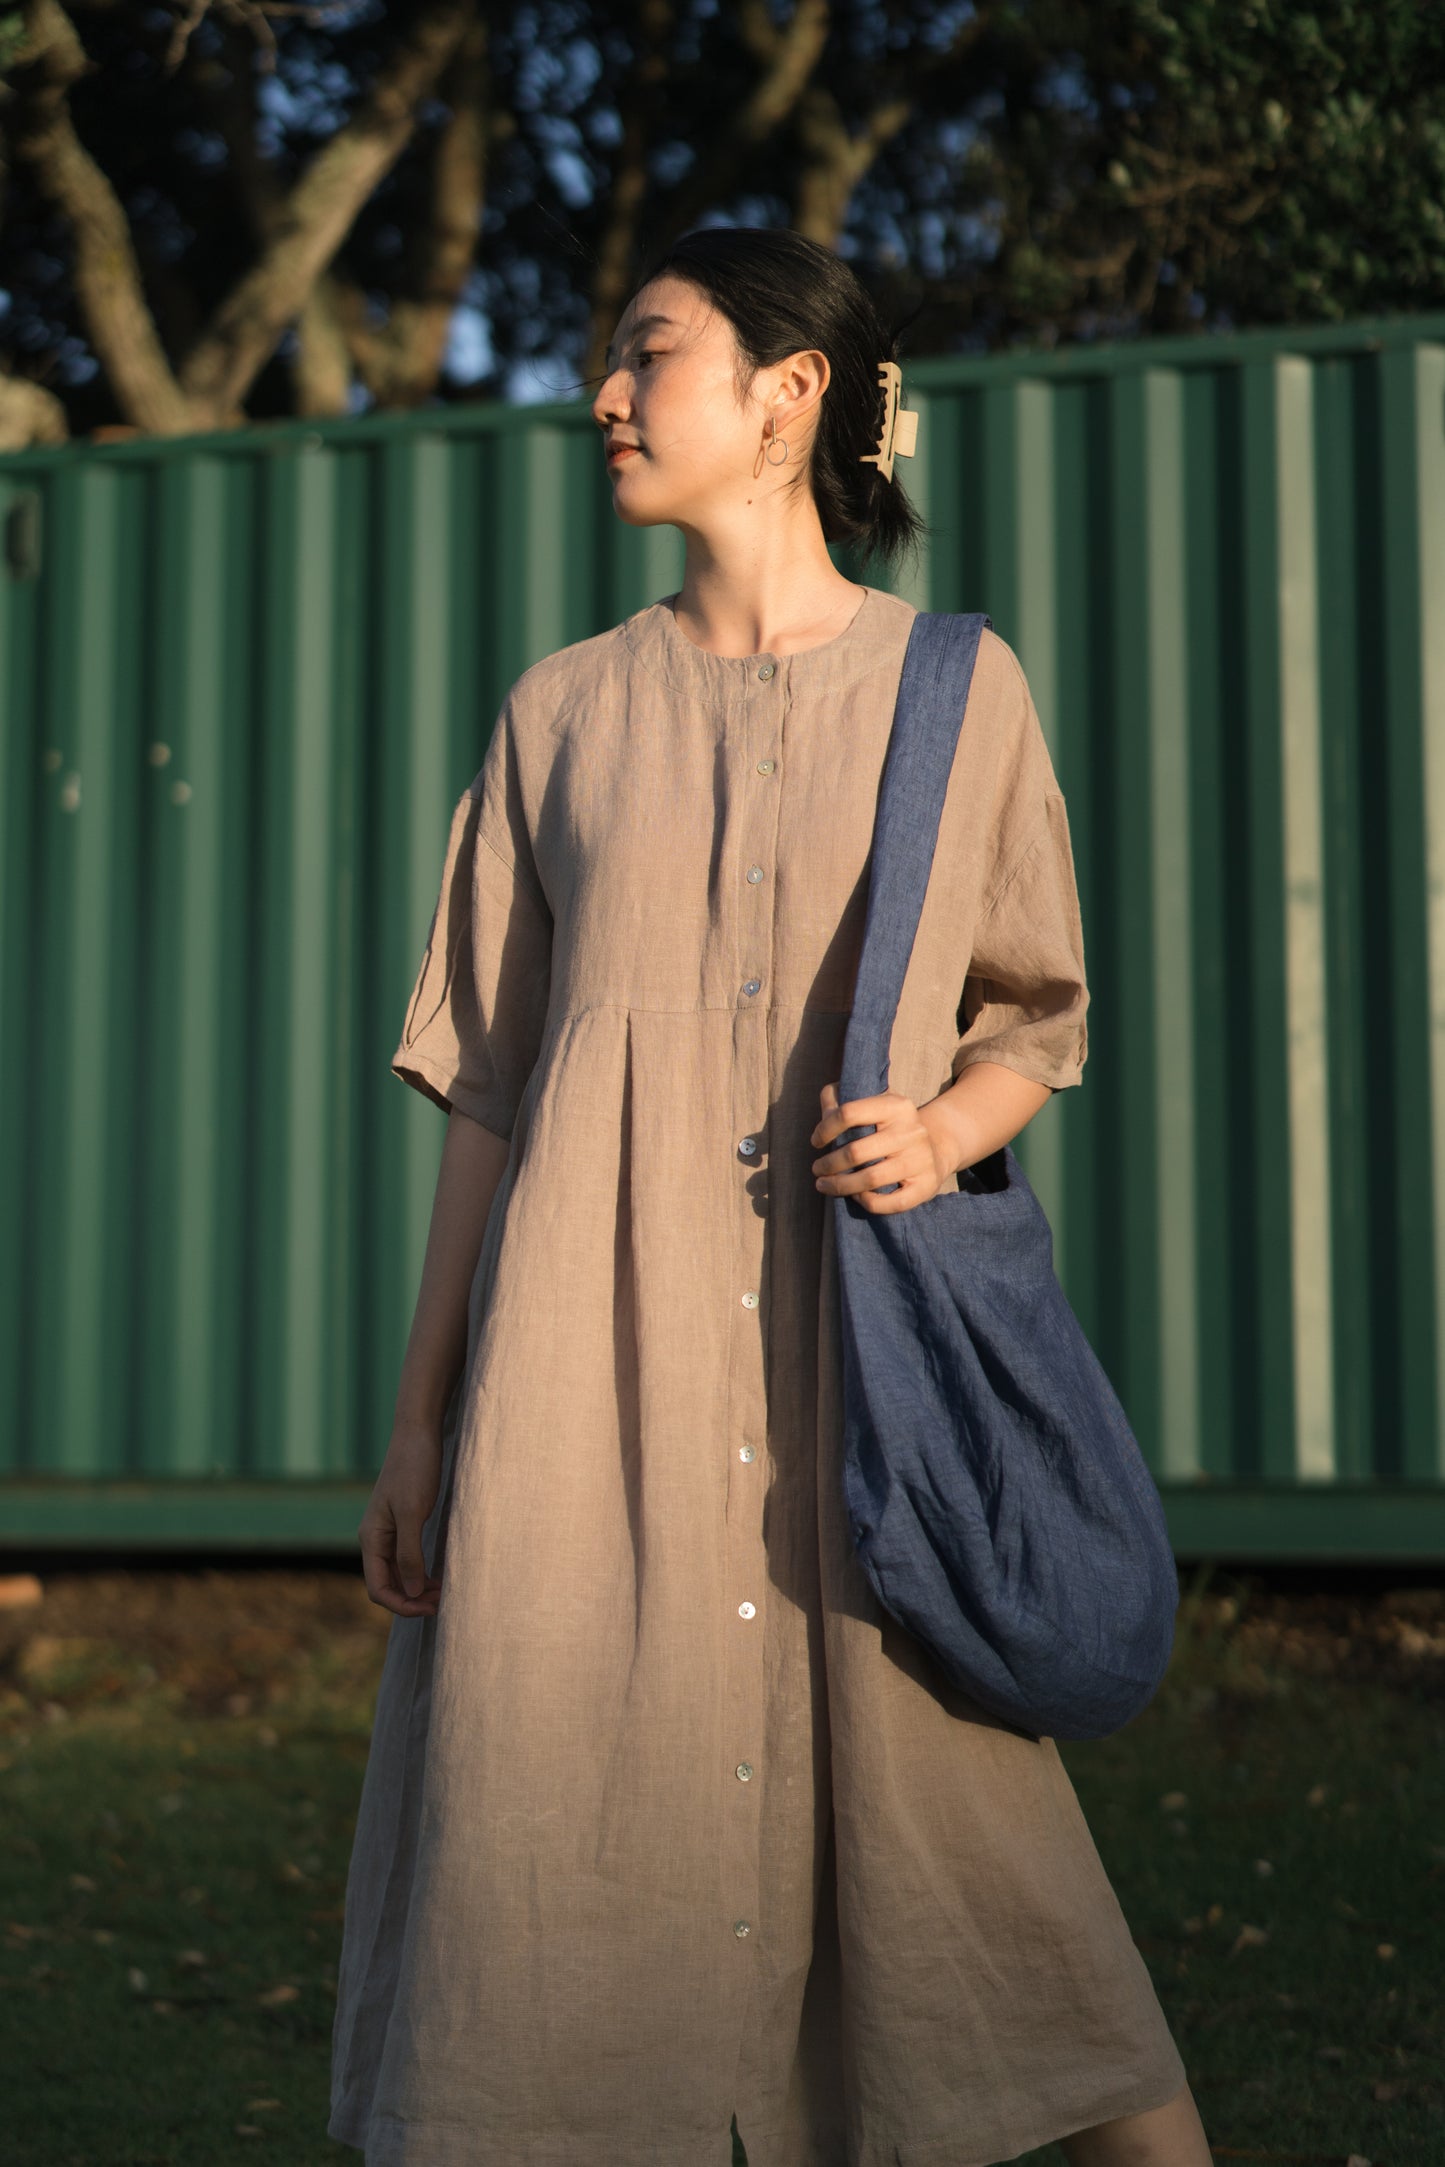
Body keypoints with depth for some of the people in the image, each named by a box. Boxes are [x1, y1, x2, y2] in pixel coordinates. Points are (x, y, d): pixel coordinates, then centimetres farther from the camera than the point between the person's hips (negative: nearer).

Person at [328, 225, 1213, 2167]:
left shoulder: (956, 686, 7)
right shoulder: (565, 712, 11)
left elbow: (1038, 1019, 13)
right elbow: (485, 1085, 10)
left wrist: (943, 1130, -10)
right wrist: (421, 1414, 7)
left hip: (859, 1345, -1)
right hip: (596, 1350, 2)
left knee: (945, 1823, -1)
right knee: (541, 1830, -1)